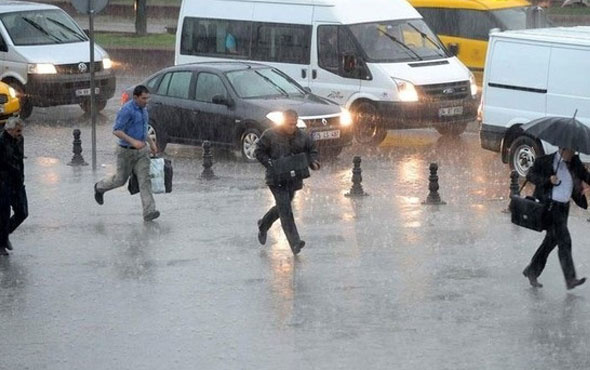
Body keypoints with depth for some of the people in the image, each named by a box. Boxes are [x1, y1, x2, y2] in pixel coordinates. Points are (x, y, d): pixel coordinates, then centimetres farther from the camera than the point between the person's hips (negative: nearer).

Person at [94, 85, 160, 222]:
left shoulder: (143, 109, 6)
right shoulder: (127, 110, -20)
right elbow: (116, 130, -23)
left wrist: (151, 142, 18)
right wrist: (133, 141, -31)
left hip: (141, 151, 6)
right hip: (126, 151, -6)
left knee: (145, 179, -7)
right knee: (121, 179, 11)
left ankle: (149, 212, -14)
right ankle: (100, 188, 42)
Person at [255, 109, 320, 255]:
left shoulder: (302, 136, 4)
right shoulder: (270, 135, -7)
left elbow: (312, 150, 17)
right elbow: (259, 152, 0)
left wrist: (313, 163, -4)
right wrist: (271, 164, -14)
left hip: (294, 179, 5)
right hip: (277, 179, -5)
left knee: (282, 208, 18)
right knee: (285, 210, -15)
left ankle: (263, 226, 46)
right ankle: (294, 243, -20)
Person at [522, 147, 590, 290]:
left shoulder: (574, 162, 9)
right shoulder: (545, 161, -6)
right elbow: (530, 175, -4)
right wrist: (548, 180, -19)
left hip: (564, 207, 7)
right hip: (550, 205, -7)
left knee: (551, 241, 13)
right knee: (564, 240, -13)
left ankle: (532, 272, 27)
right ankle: (570, 279, -15)